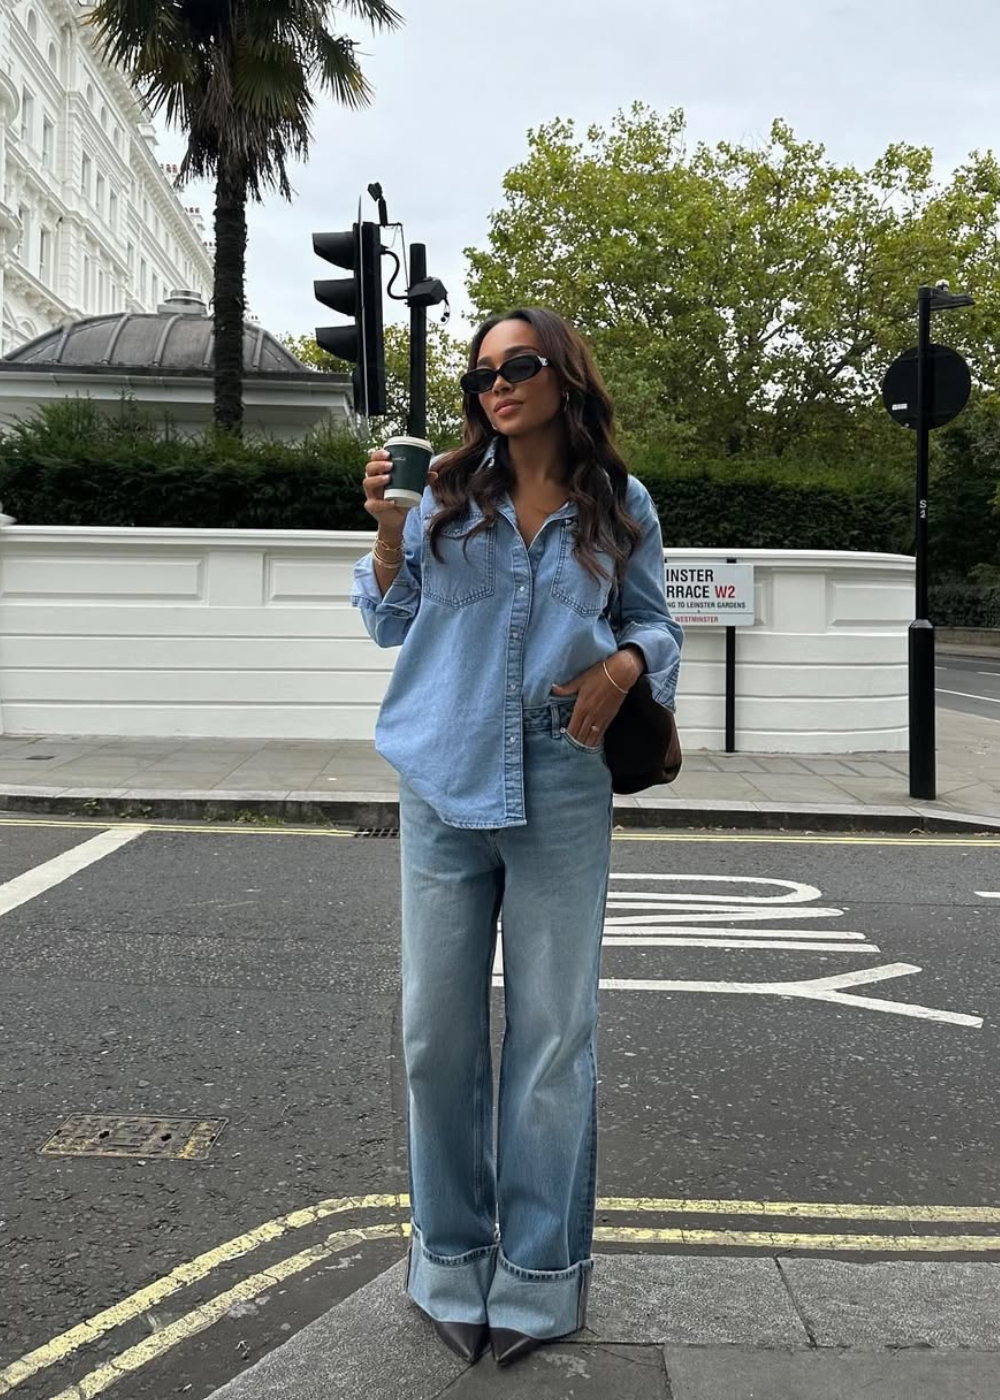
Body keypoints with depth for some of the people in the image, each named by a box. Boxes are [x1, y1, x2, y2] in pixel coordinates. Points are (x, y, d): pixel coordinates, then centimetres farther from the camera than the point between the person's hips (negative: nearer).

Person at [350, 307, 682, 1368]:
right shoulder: (448, 495, 4)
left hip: (562, 792, -1)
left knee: (552, 1032, 5)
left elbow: (653, 620, 15)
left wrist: (624, 663, -6)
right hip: (445, 788, 1)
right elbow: (390, 623, 10)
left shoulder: (620, 506, 5)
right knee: (437, 1030, 6)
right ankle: (451, 1260, 25)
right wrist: (387, 528, -5)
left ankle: (540, 1275, 21)